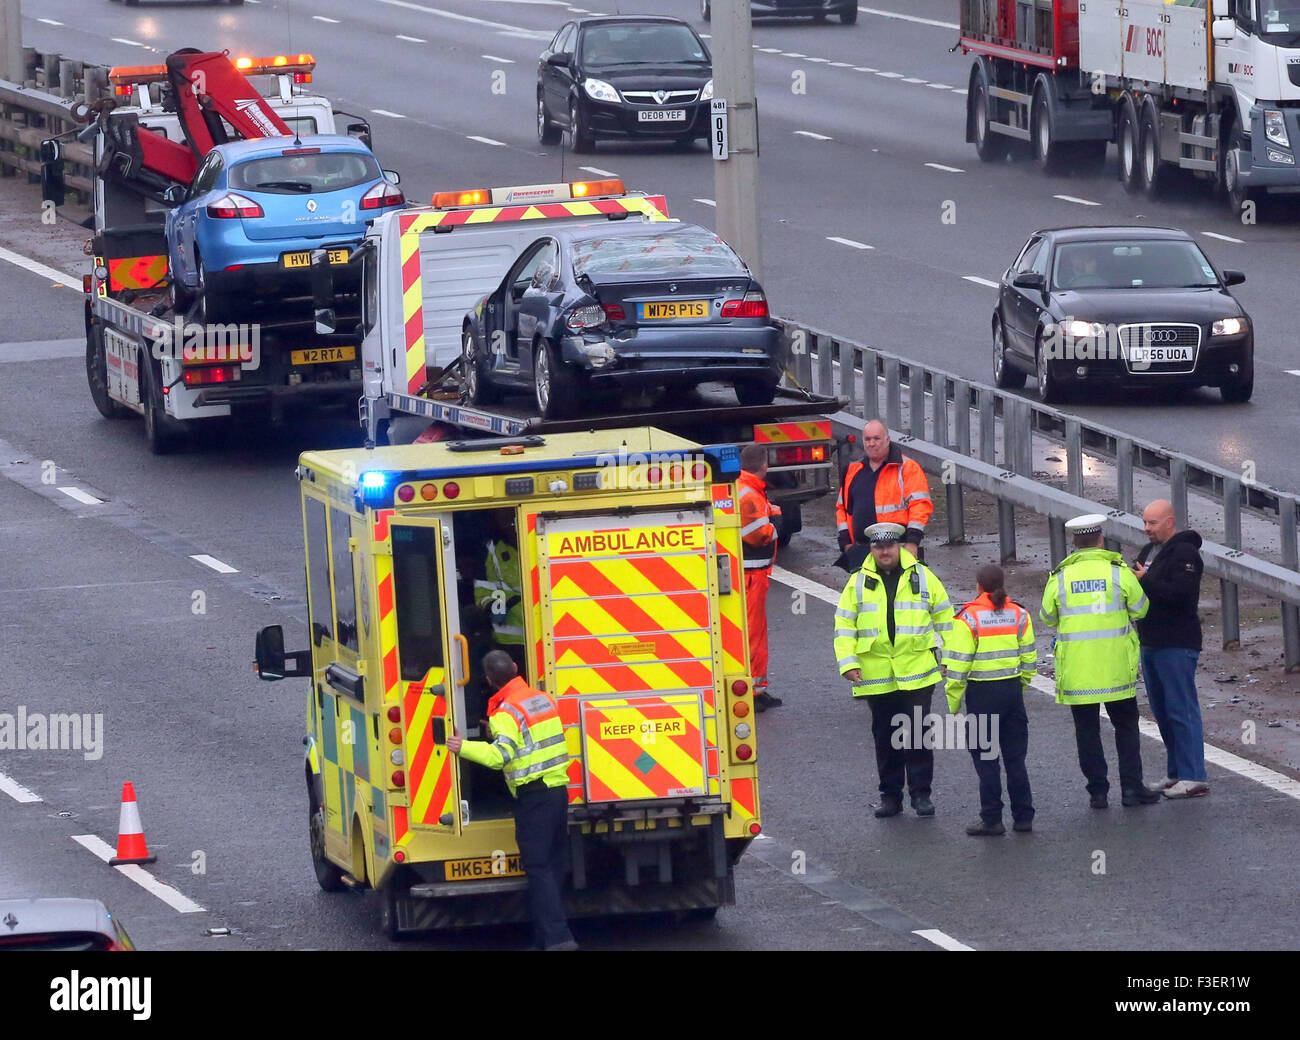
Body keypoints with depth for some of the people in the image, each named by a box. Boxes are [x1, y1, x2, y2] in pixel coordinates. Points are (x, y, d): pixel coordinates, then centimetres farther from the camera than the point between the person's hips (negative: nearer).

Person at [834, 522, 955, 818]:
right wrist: (848, 662, -5)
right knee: (885, 737, 8)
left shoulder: (922, 578, 4)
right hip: (876, 677, 2)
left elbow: (944, 618, 11)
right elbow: (844, 625, 6)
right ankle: (890, 796, 16)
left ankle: (921, 793, 4)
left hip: (917, 673, -2)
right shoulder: (858, 583, 7)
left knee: (917, 734, -4)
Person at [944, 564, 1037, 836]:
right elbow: (1029, 659, 7)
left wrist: (953, 701, -3)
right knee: (1015, 757, 12)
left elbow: (959, 664, -11)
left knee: (986, 760, 3)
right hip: (1012, 690, 4)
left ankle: (991, 819, 4)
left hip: (982, 692, -4)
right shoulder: (1019, 615, 2)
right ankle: (1023, 816, 15)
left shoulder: (968, 619, -11)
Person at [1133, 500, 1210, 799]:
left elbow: (1180, 594, -24)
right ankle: (1176, 773, 20)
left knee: (1181, 710, -9)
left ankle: (1194, 778, -9)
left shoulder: (1184, 553, -12)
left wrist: (1145, 582, -22)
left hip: (1176, 646, -10)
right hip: (1150, 644, 10)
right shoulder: (1148, 551, 17)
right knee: (1162, 712, 13)